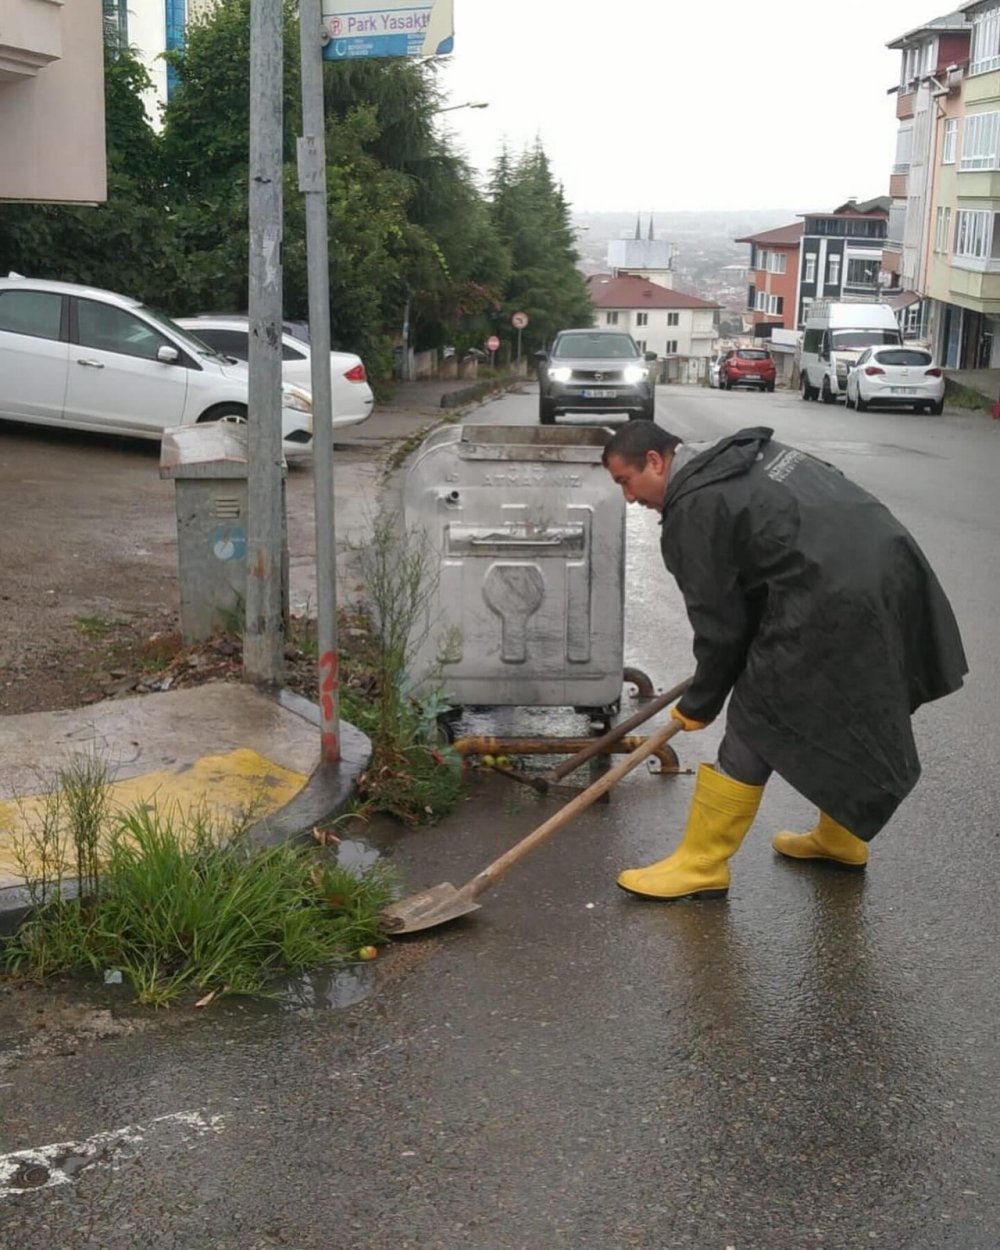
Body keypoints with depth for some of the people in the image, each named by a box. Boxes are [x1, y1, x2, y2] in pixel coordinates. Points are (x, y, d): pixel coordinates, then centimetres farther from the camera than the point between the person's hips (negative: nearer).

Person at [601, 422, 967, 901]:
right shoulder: (743, 453, 19)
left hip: (831, 605, -10)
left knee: (755, 730, 0)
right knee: (841, 717, 26)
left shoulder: (693, 511, -8)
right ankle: (840, 839, 43)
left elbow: (721, 624, -6)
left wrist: (699, 704, 8)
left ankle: (701, 865, 8)